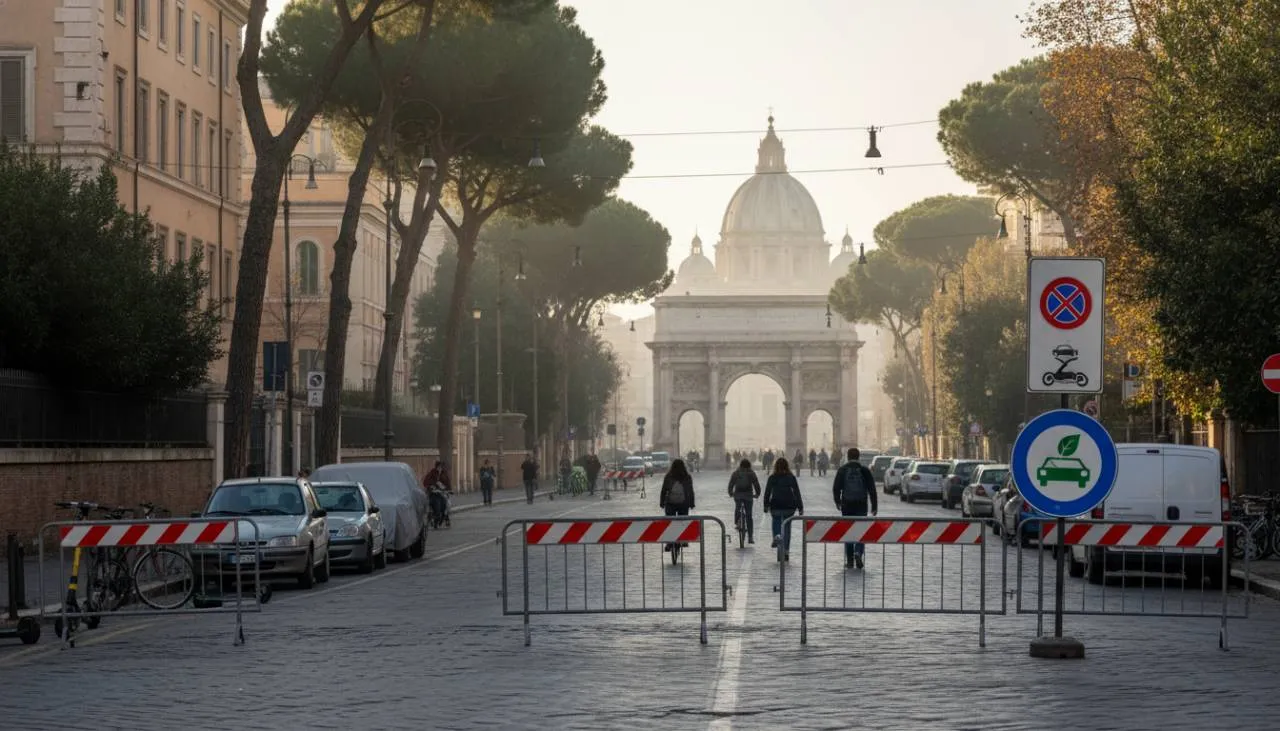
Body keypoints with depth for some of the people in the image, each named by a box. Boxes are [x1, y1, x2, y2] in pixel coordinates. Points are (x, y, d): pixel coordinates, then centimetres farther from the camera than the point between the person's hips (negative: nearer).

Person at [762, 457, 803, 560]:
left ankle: (776, 536, -3)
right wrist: (800, 508, 3)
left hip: (776, 506, -1)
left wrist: (766, 506, 11)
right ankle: (786, 552, 13)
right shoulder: (792, 478, -3)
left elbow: (767, 492, -1)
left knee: (776, 520, 27)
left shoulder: (772, 478, -4)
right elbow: (797, 493, -2)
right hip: (789, 506, 1)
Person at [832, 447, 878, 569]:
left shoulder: (842, 469, -1)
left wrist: (837, 501, 15)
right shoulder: (864, 470, 1)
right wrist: (874, 506, 5)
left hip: (847, 504, 0)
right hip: (861, 504, 0)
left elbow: (836, 487, 0)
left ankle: (849, 560, 8)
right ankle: (858, 552, -19)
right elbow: (872, 489, 0)